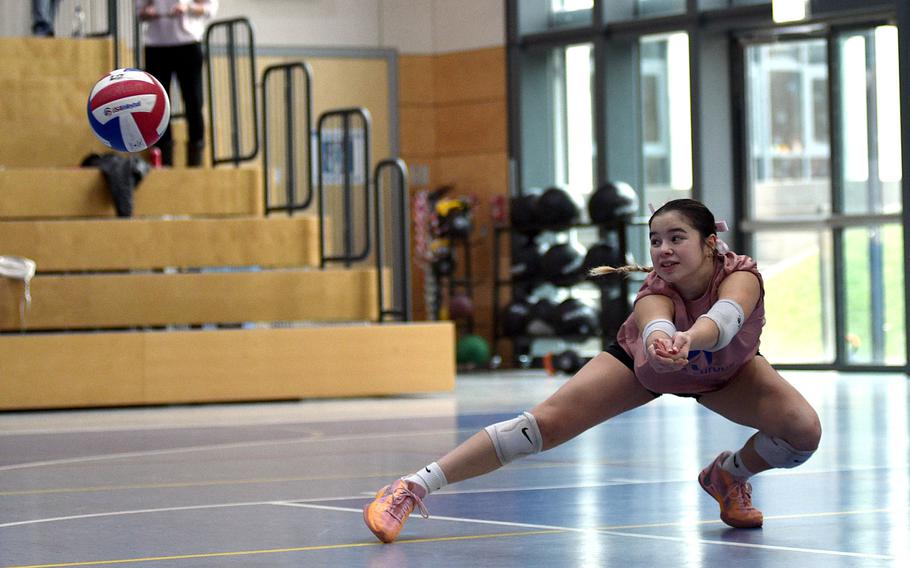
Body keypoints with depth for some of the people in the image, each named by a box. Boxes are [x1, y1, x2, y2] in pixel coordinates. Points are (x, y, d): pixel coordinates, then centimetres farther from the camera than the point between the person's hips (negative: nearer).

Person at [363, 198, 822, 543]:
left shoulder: (740, 276, -37)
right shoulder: (654, 292, -37)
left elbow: (726, 316, -62)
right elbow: (657, 324, -62)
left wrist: (690, 337, -85)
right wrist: (660, 341, -87)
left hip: (727, 371, 2)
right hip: (644, 366, -2)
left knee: (804, 430, -21)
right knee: (548, 423, -20)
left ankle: (729, 475, 12)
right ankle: (411, 489, -18)